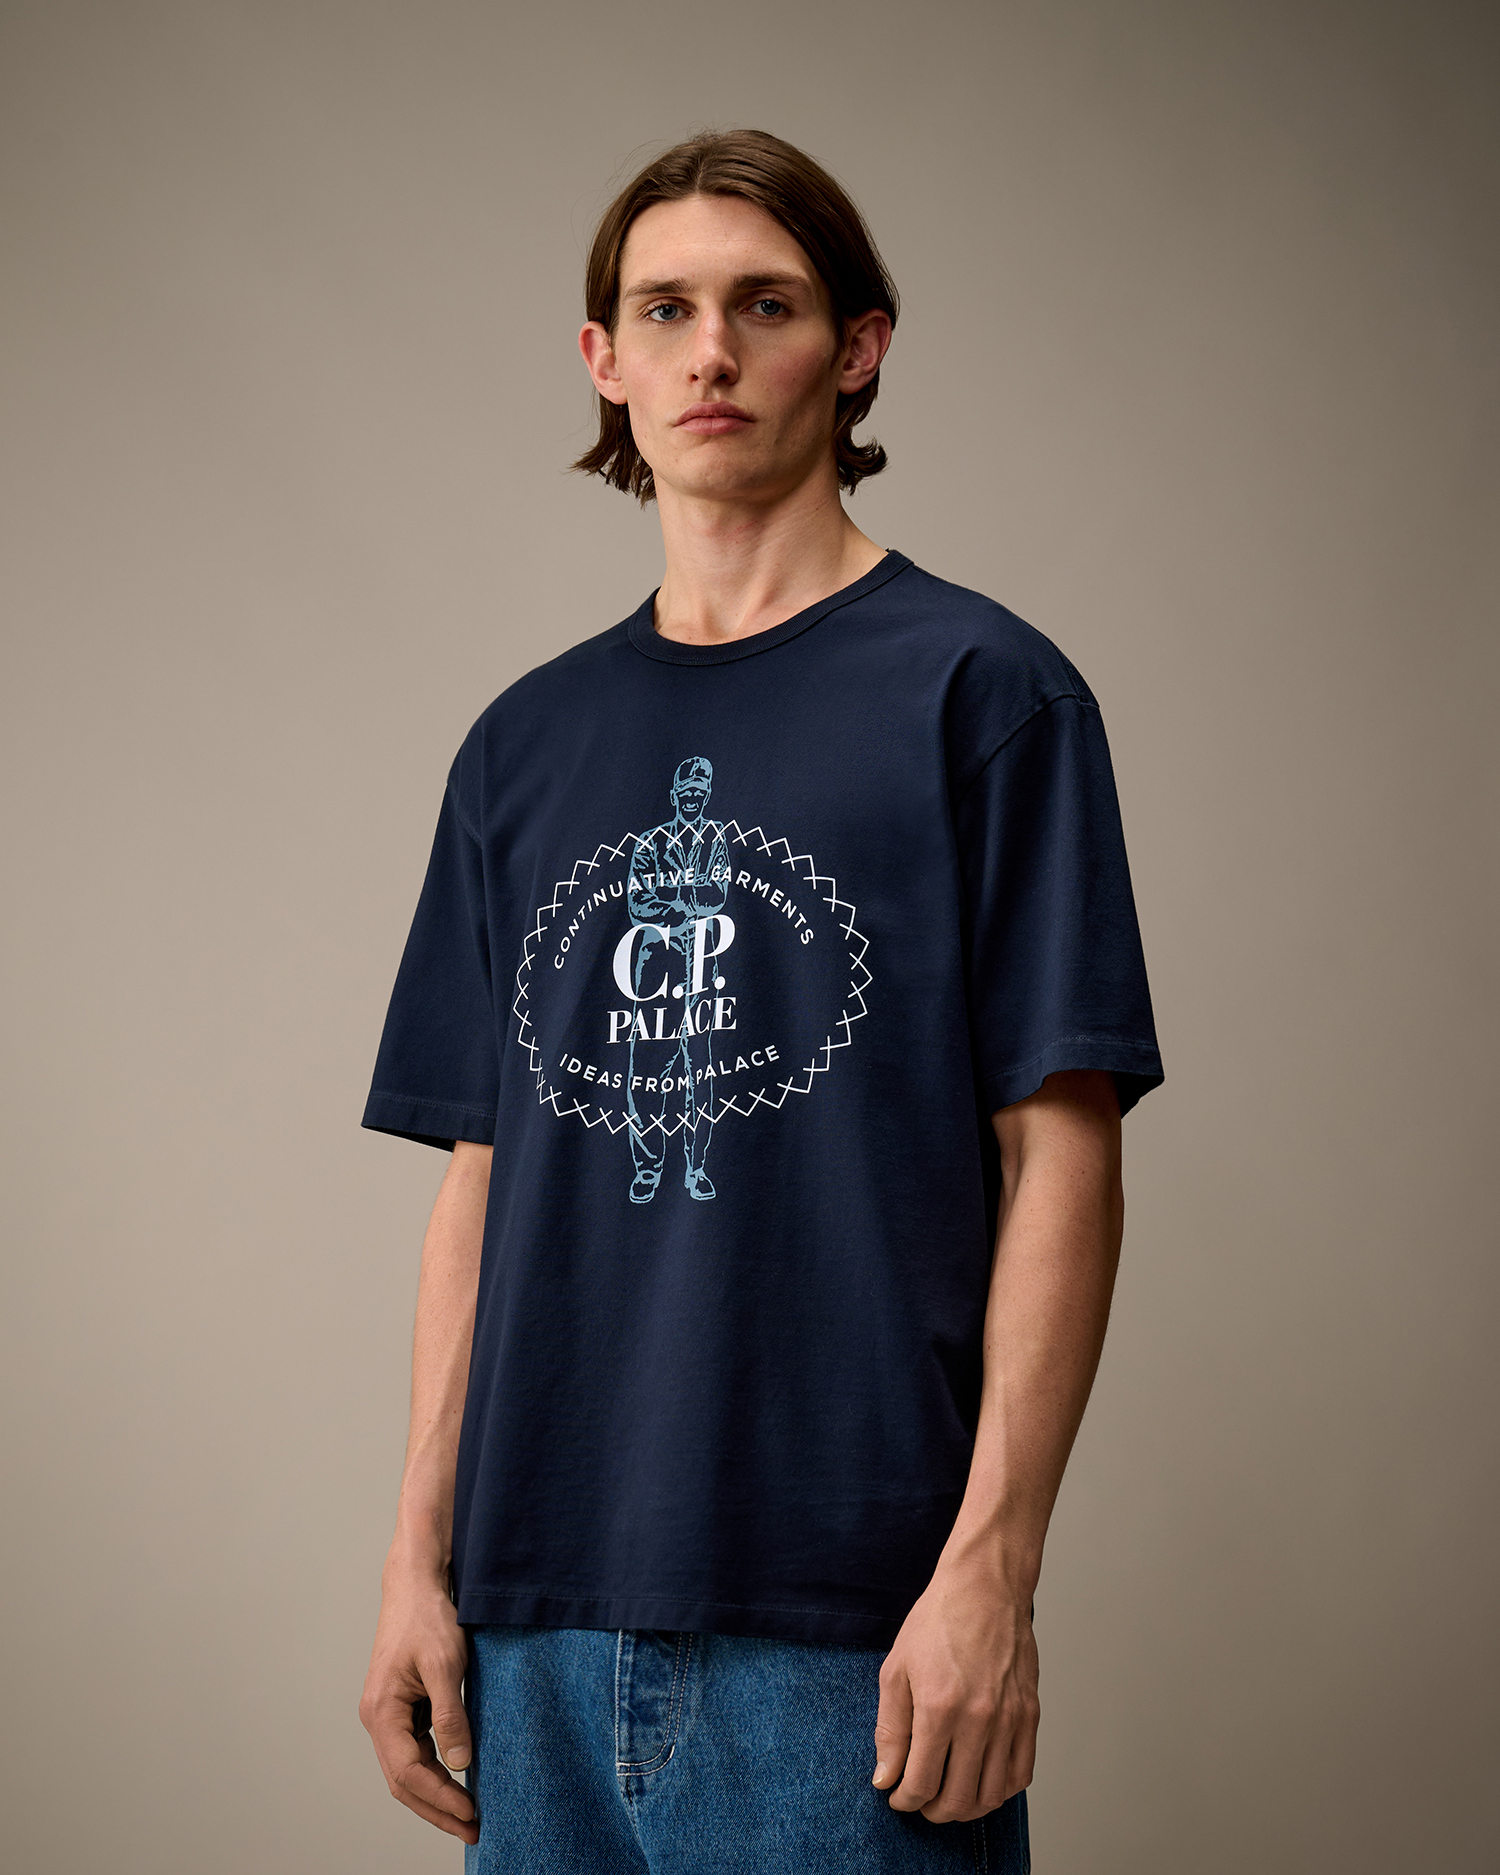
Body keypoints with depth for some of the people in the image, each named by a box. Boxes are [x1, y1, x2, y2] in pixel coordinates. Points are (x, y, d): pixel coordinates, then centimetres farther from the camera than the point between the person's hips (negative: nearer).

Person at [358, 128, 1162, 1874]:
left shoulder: (981, 692, -2)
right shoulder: (525, 744, 13)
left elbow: (1060, 1153, -6)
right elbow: (481, 1171, 13)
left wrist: (991, 1568, -12)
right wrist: (421, 1552, 7)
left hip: (850, 1623, -4)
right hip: (542, 1615, 4)